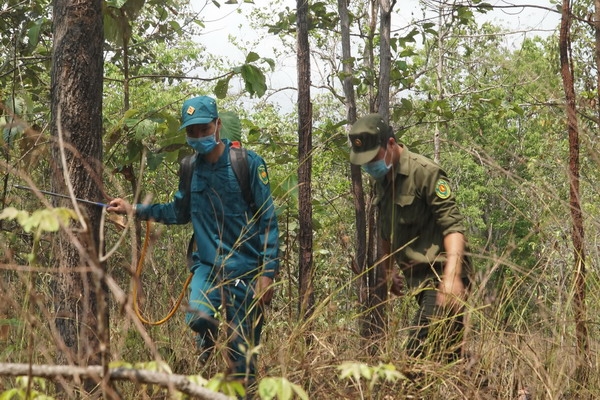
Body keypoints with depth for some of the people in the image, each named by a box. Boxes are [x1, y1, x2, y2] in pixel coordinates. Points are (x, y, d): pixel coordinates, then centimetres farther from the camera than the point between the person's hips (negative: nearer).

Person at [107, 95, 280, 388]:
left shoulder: (248, 163, -8)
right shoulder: (191, 168, 5)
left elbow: (267, 221, -8)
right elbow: (179, 213, 20)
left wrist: (267, 273, -13)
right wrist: (134, 210, 11)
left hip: (245, 269, -3)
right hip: (208, 265, 3)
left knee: (243, 354, 0)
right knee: (199, 316, -26)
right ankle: (207, 340, 7)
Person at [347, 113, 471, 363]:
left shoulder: (425, 172, -12)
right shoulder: (382, 181, 14)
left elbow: (453, 226, -20)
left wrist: (452, 276, -30)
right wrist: (389, 271, 34)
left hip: (440, 279, -8)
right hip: (419, 279, 8)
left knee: (419, 356, -16)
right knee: (447, 356, 9)